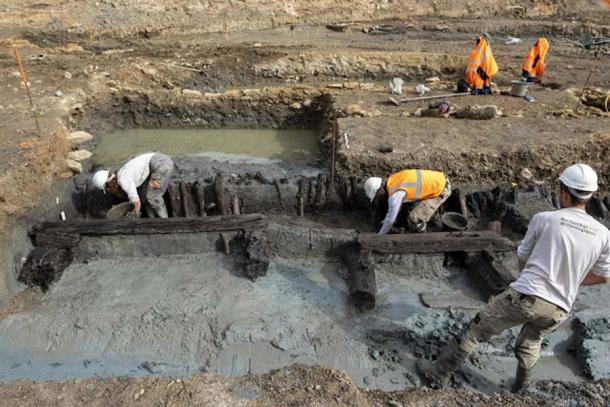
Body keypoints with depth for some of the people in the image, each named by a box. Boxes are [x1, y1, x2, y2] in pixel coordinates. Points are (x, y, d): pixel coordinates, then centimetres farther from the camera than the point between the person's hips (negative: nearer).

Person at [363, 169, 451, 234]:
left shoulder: (395, 194, -25)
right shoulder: (392, 180, 2)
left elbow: (391, 219, -15)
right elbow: (396, 203, 20)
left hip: (442, 189, -9)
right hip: (439, 179, 9)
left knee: (414, 219, -11)